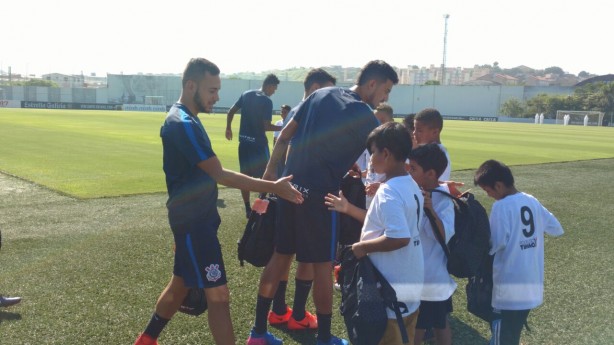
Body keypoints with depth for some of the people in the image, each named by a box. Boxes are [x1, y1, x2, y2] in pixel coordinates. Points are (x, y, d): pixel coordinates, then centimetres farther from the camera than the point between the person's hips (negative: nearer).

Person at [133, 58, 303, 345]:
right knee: (218, 294, -5)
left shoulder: (186, 119, 11)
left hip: (197, 218, 10)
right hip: (193, 222, -10)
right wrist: (272, 187, -26)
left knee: (180, 284, 21)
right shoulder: (182, 124, -21)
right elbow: (220, 175, -25)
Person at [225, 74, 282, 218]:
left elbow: (230, 112, 10)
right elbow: (266, 126, -16)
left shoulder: (246, 94, 7)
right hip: (258, 143, -6)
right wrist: (283, 128, -4)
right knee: (263, 176, 6)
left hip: (244, 142, 6)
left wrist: (228, 128, 22)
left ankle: (248, 209, 17)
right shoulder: (267, 101, -12)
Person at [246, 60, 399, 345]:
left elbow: (285, 136, 12)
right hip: (318, 194, -7)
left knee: (280, 257, 14)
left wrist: (270, 171, 18)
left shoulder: (321, 95, 10)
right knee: (322, 265, 7)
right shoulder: (364, 116, -9)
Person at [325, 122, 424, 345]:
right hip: (411, 284, 9)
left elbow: (399, 237, -33)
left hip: (392, 288, -9)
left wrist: (362, 247, -20)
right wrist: (348, 209, 19)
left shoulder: (388, 192, -23)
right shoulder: (412, 186, 7)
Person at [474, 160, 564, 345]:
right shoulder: (532, 201, 5)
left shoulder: (501, 206, -15)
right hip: (533, 282, 7)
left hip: (510, 284, -7)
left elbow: (497, 243, -19)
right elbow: (556, 229, 13)